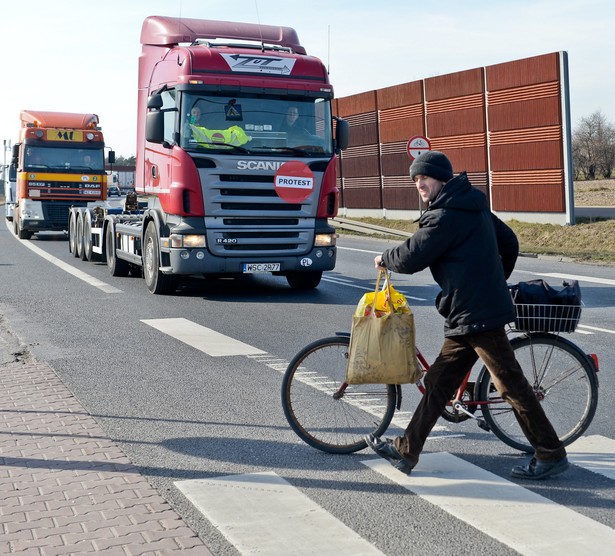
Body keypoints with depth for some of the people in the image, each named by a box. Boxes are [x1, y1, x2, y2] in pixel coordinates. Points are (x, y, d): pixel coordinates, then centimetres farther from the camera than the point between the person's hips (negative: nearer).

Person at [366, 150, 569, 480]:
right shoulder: (473, 206, 15)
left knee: (511, 385, -2)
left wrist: (384, 259, 7)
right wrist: (494, 282, 28)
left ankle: (551, 455, 9)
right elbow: (509, 242, 20)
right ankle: (406, 451, 19)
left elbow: (411, 258, -13)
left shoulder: (446, 215, -15)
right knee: (438, 382, 12)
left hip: (476, 314, -10)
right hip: (469, 314, 10)